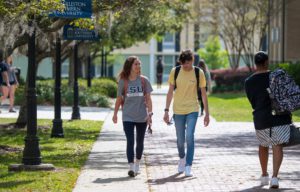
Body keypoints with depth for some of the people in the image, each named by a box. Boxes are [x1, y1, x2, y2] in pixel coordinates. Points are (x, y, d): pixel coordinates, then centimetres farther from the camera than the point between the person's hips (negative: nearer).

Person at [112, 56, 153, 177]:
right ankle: (131, 167, -10)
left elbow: (148, 98, 2)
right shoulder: (123, 81, -1)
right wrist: (115, 114, 10)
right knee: (130, 142, -9)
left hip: (142, 117, 2)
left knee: (140, 142, 12)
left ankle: (137, 163, 30)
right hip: (128, 117, -2)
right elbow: (119, 99, 7)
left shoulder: (143, 80, 1)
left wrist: (150, 113, -5)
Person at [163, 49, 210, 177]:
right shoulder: (175, 72, -2)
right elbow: (170, 92, 4)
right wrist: (166, 111, 0)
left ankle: (188, 167, -13)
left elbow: (203, 94, 2)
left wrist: (207, 113, 1)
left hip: (192, 110, -2)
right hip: (178, 110, 2)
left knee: (189, 137, -17)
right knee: (180, 140, 10)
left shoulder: (198, 73, -4)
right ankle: (182, 159, 39)